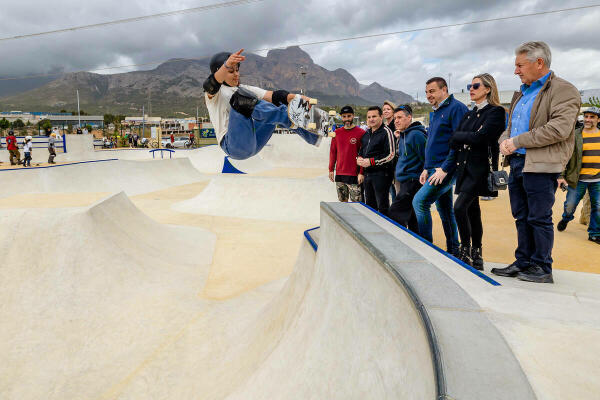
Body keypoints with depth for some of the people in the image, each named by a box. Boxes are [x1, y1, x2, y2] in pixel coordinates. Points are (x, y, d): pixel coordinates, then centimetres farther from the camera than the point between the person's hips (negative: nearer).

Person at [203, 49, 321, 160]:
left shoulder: (245, 89, 21)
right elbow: (211, 85, -21)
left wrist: (297, 98, -14)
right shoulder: (214, 94, 6)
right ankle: (290, 118, -36)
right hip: (232, 145, -6)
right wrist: (227, 64, -42)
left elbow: (271, 95, 4)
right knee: (240, 98, -24)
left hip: (253, 144, 6)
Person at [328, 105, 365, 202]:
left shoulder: (361, 133, -5)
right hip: (339, 174, 5)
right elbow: (333, 152, 14)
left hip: (354, 175, -5)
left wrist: (361, 172, -12)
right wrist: (331, 170, 11)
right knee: (342, 200, 14)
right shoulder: (337, 133, 9)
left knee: (356, 202, -3)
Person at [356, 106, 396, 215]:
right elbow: (361, 150, 25)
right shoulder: (366, 133, 15)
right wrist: (359, 158, 2)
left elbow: (391, 155, -14)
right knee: (370, 205, 17)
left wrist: (371, 161, -17)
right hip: (367, 173, 8)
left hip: (381, 173, -8)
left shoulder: (386, 132, -9)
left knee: (382, 207, -3)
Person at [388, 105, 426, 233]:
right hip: (404, 181, 10)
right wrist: (399, 139, 14)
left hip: (412, 181, -10)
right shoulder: (403, 135, 15)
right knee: (411, 216, 14)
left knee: (395, 213, -13)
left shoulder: (416, 135, -13)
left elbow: (426, 159, -16)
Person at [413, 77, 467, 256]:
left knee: (419, 201, -16)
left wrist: (444, 168, -20)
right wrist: (426, 168, 16)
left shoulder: (456, 108, -9)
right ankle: (453, 251, 21)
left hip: (445, 170, -9)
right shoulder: (435, 113, 20)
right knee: (444, 209, 12)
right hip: (435, 170, 9)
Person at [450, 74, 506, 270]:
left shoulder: (496, 112, -4)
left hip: (479, 168, -7)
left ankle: (466, 250, -4)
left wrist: (461, 136, -3)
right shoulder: (469, 114, 18)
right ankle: (475, 256, 16)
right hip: (464, 167, 7)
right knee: (472, 211, 9)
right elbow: (453, 142, 9)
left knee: (460, 207, -17)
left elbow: (481, 137, -18)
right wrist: (469, 138, -6)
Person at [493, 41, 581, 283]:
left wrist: (517, 141, -16)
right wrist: (504, 141, 2)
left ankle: (542, 268, 9)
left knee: (539, 218, -2)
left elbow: (559, 128, -19)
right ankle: (523, 263, 21)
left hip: (541, 166, -8)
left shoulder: (563, 90, -6)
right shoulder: (522, 94, 20)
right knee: (522, 218, 12)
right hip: (517, 163, 8)